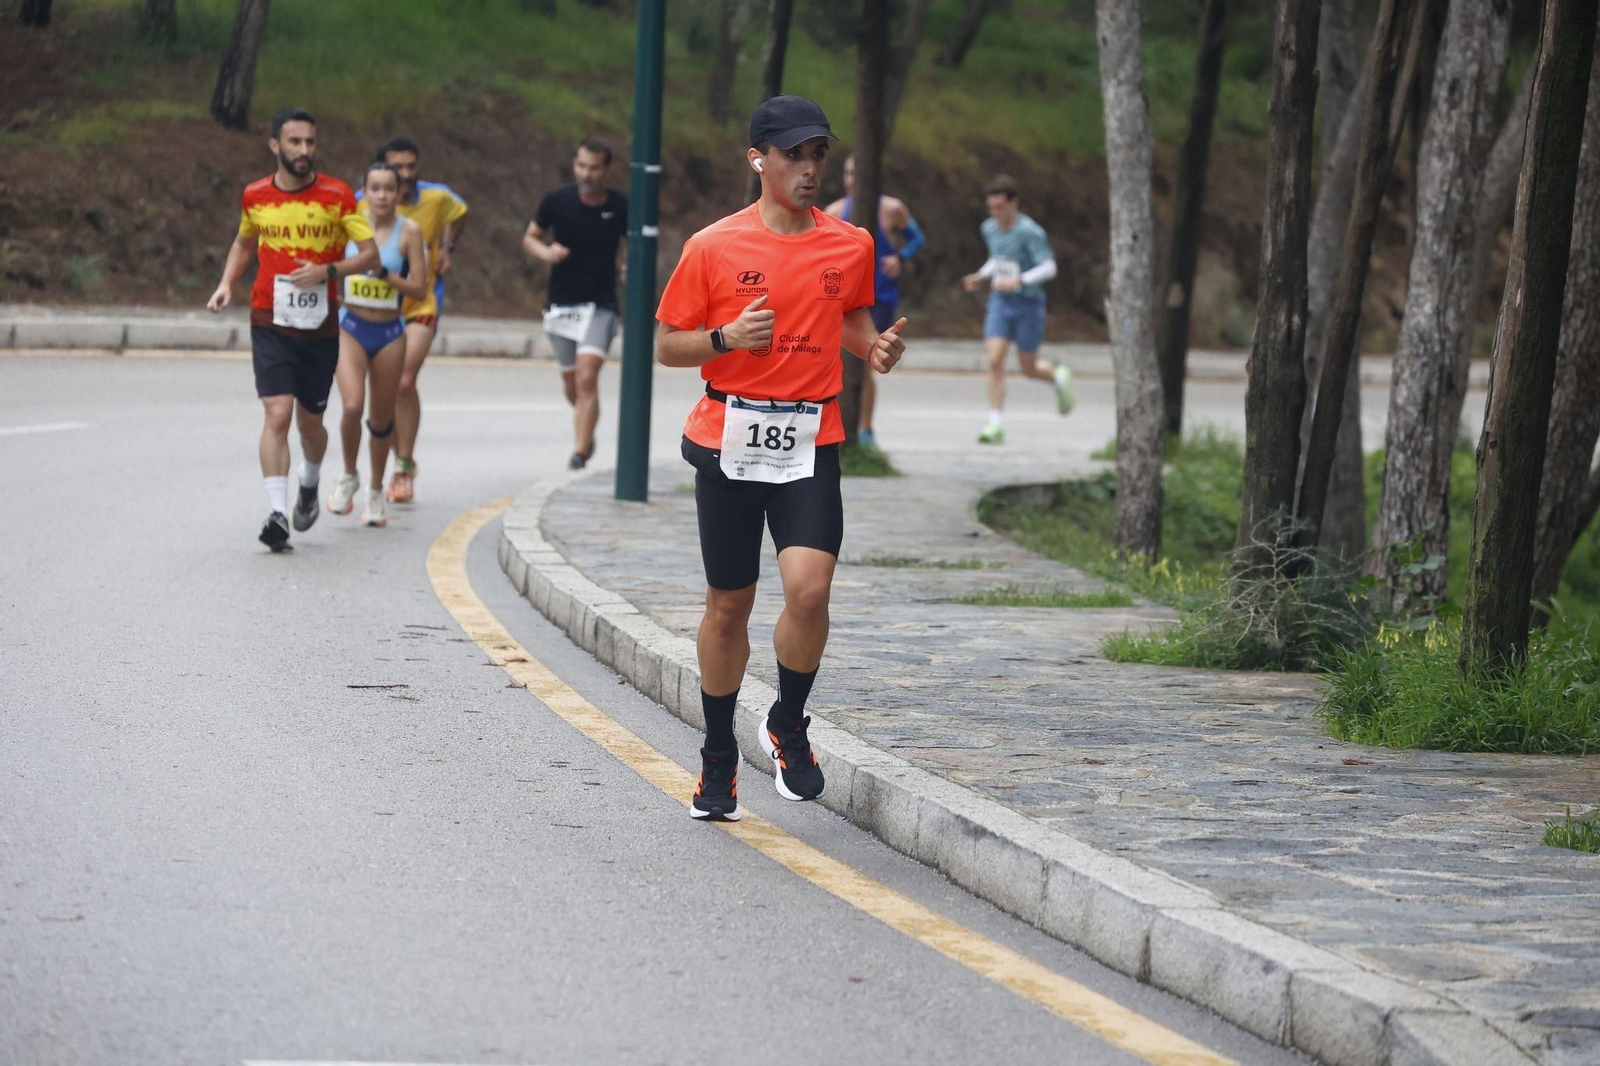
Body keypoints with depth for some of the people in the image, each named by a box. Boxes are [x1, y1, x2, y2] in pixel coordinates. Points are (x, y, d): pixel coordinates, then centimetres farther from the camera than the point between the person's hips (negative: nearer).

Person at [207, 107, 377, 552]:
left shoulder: (337, 196, -4)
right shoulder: (255, 196, 2)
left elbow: (370, 255, -3)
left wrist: (328, 270, -19)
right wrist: (226, 284, 6)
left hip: (320, 327, 0)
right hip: (271, 323, 0)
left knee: (310, 422, 11)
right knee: (277, 413, -16)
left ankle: (309, 485, 43)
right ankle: (277, 513, -19)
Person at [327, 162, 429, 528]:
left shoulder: (408, 231, -4)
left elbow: (420, 289, -8)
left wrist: (384, 274, -19)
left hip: (389, 333, 1)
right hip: (350, 329, -1)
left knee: (381, 419, 9)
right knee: (352, 406, -20)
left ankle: (375, 491, 29)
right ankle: (348, 476, 4)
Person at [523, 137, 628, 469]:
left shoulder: (620, 208, -5)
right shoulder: (557, 201, -3)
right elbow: (530, 238, 10)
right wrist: (545, 252, -12)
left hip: (600, 307, -2)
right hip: (560, 305, 3)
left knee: (587, 378, -19)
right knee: (572, 385, 12)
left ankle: (580, 452, -19)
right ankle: (586, 432, 41)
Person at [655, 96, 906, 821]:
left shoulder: (851, 246, 4)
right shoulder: (713, 248, -3)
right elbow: (667, 345, 3)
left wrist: (875, 347, 1)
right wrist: (726, 339, -16)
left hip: (811, 443, 1)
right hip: (729, 442, -1)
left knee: (809, 589, -18)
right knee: (729, 603, 7)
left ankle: (789, 728, 8)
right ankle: (719, 759, 25)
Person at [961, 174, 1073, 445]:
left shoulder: (1030, 232, -17)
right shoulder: (990, 229, 4)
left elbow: (1049, 268, -22)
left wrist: (1019, 281, -34)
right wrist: (981, 276, 6)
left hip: (1028, 304, -5)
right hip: (1000, 303, 5)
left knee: (1029, 369, 8)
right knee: (995, 361, -12)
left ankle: (1059, 378, 43)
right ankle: (996, 425, -10)